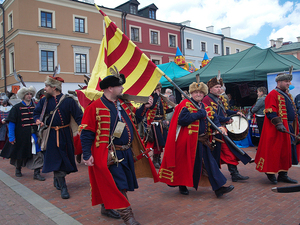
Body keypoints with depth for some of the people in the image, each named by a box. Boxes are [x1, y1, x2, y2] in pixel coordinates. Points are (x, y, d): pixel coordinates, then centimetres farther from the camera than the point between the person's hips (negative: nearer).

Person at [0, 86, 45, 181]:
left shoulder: (35, 106, 5)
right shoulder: (17, 108, -3)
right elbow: (11, 123, -4)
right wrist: (11, 136, -9)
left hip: (34, 134, 2)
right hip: (21, 135, -1)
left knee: (38, 153, -8)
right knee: (20, 153, 16)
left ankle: (36, 173, 0)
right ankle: (18, 169, 40)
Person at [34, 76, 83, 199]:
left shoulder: (68, 100, -6)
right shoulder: (44, 101, 3)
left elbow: (78, 115, -8)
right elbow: (36, 113, 12)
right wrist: (38, 120, -11)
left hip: (65, 134, 0)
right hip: (51, 135, 1)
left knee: (66, 158, 10)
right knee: (56, 160, -2)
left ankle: (57, 180, 37)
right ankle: (63, 187, 5)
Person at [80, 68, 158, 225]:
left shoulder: (124, 104, 9)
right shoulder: (95, 107, -13)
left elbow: (135, 119, 20)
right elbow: (86, 133, -12)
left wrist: (144, 107, 4)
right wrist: (87, 155, -14)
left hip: (127, 152, 7)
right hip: (110, 154, -7)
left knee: (110, 183, 20)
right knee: (119, 184, -5)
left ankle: (107, 207, 39)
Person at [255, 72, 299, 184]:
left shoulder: (287, 95, 20)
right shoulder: (273, 95, -9)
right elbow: (270, 112, -18)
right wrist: (278, 123, -27)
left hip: (290, 128, 9)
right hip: (277, 130, -9)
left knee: (286, 151, 10)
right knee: (275, 151, -4)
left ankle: (283, 174, 18)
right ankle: (270, 172, 10)